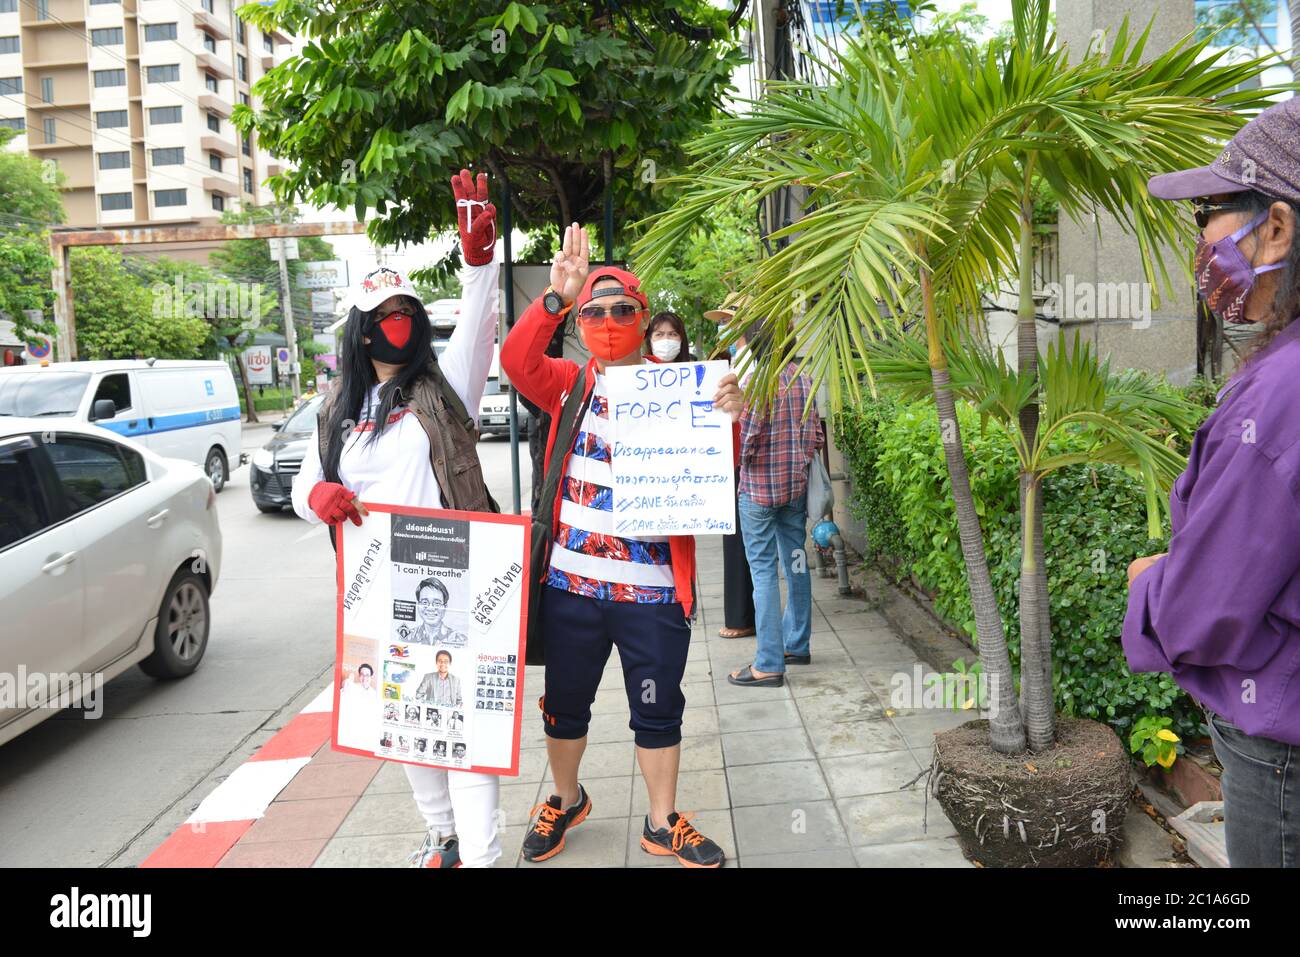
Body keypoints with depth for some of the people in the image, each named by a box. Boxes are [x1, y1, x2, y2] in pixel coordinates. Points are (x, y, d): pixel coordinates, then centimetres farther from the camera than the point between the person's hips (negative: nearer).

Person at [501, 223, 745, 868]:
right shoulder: (571, 384, 3)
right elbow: (516, 360, -16)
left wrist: (728, 420, -24)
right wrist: (556, 296, -28)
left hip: (652, 591, -1)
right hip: (571, 583, 1)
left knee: (658, 711, 11)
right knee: (564, 704, 17)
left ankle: (662, 824, 31)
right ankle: (566, 801, 42)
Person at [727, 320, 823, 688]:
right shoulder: (803, 379, 5)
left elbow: (745, 437, -17)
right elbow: (815, 434, 7)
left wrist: (742, 459, 2)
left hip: (758, 487, -7)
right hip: (796, 485, 7)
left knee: (763, 570, -3)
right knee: (795, 562, 15)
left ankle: (769, 664, -1)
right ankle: (797, 644, 28)